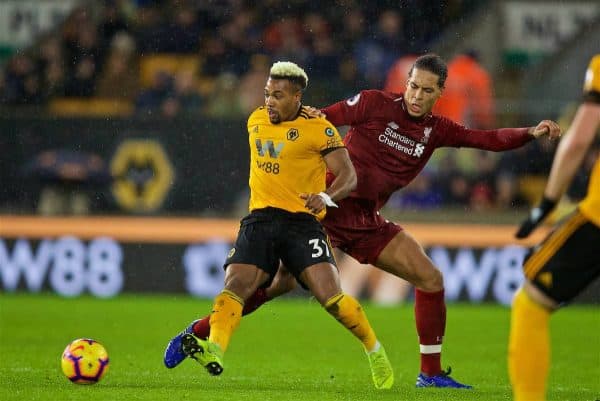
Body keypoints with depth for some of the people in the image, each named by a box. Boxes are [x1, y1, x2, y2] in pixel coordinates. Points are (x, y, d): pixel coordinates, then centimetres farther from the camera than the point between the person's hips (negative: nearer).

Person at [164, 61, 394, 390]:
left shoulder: (317, 128, -5)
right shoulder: (256, 120, 13)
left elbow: (348, 175, -10)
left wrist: (326, 196, -28)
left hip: (302, 221, -5)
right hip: (260, 219, 5)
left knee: (329, 296, -17)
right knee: (235, 286, -18)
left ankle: (375, 352, 3)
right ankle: (214, 349, -33)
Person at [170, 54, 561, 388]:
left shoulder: (436, 130, 7)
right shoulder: (374, 104, -8)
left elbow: (488, 139, 6)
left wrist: (532, 133, -7)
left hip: (367, 221, 6)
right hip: (327, 206, -6)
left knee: (431, 279, -4)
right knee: (278, 282, -16)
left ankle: (431, 372, 6)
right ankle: (198, 332, -4)